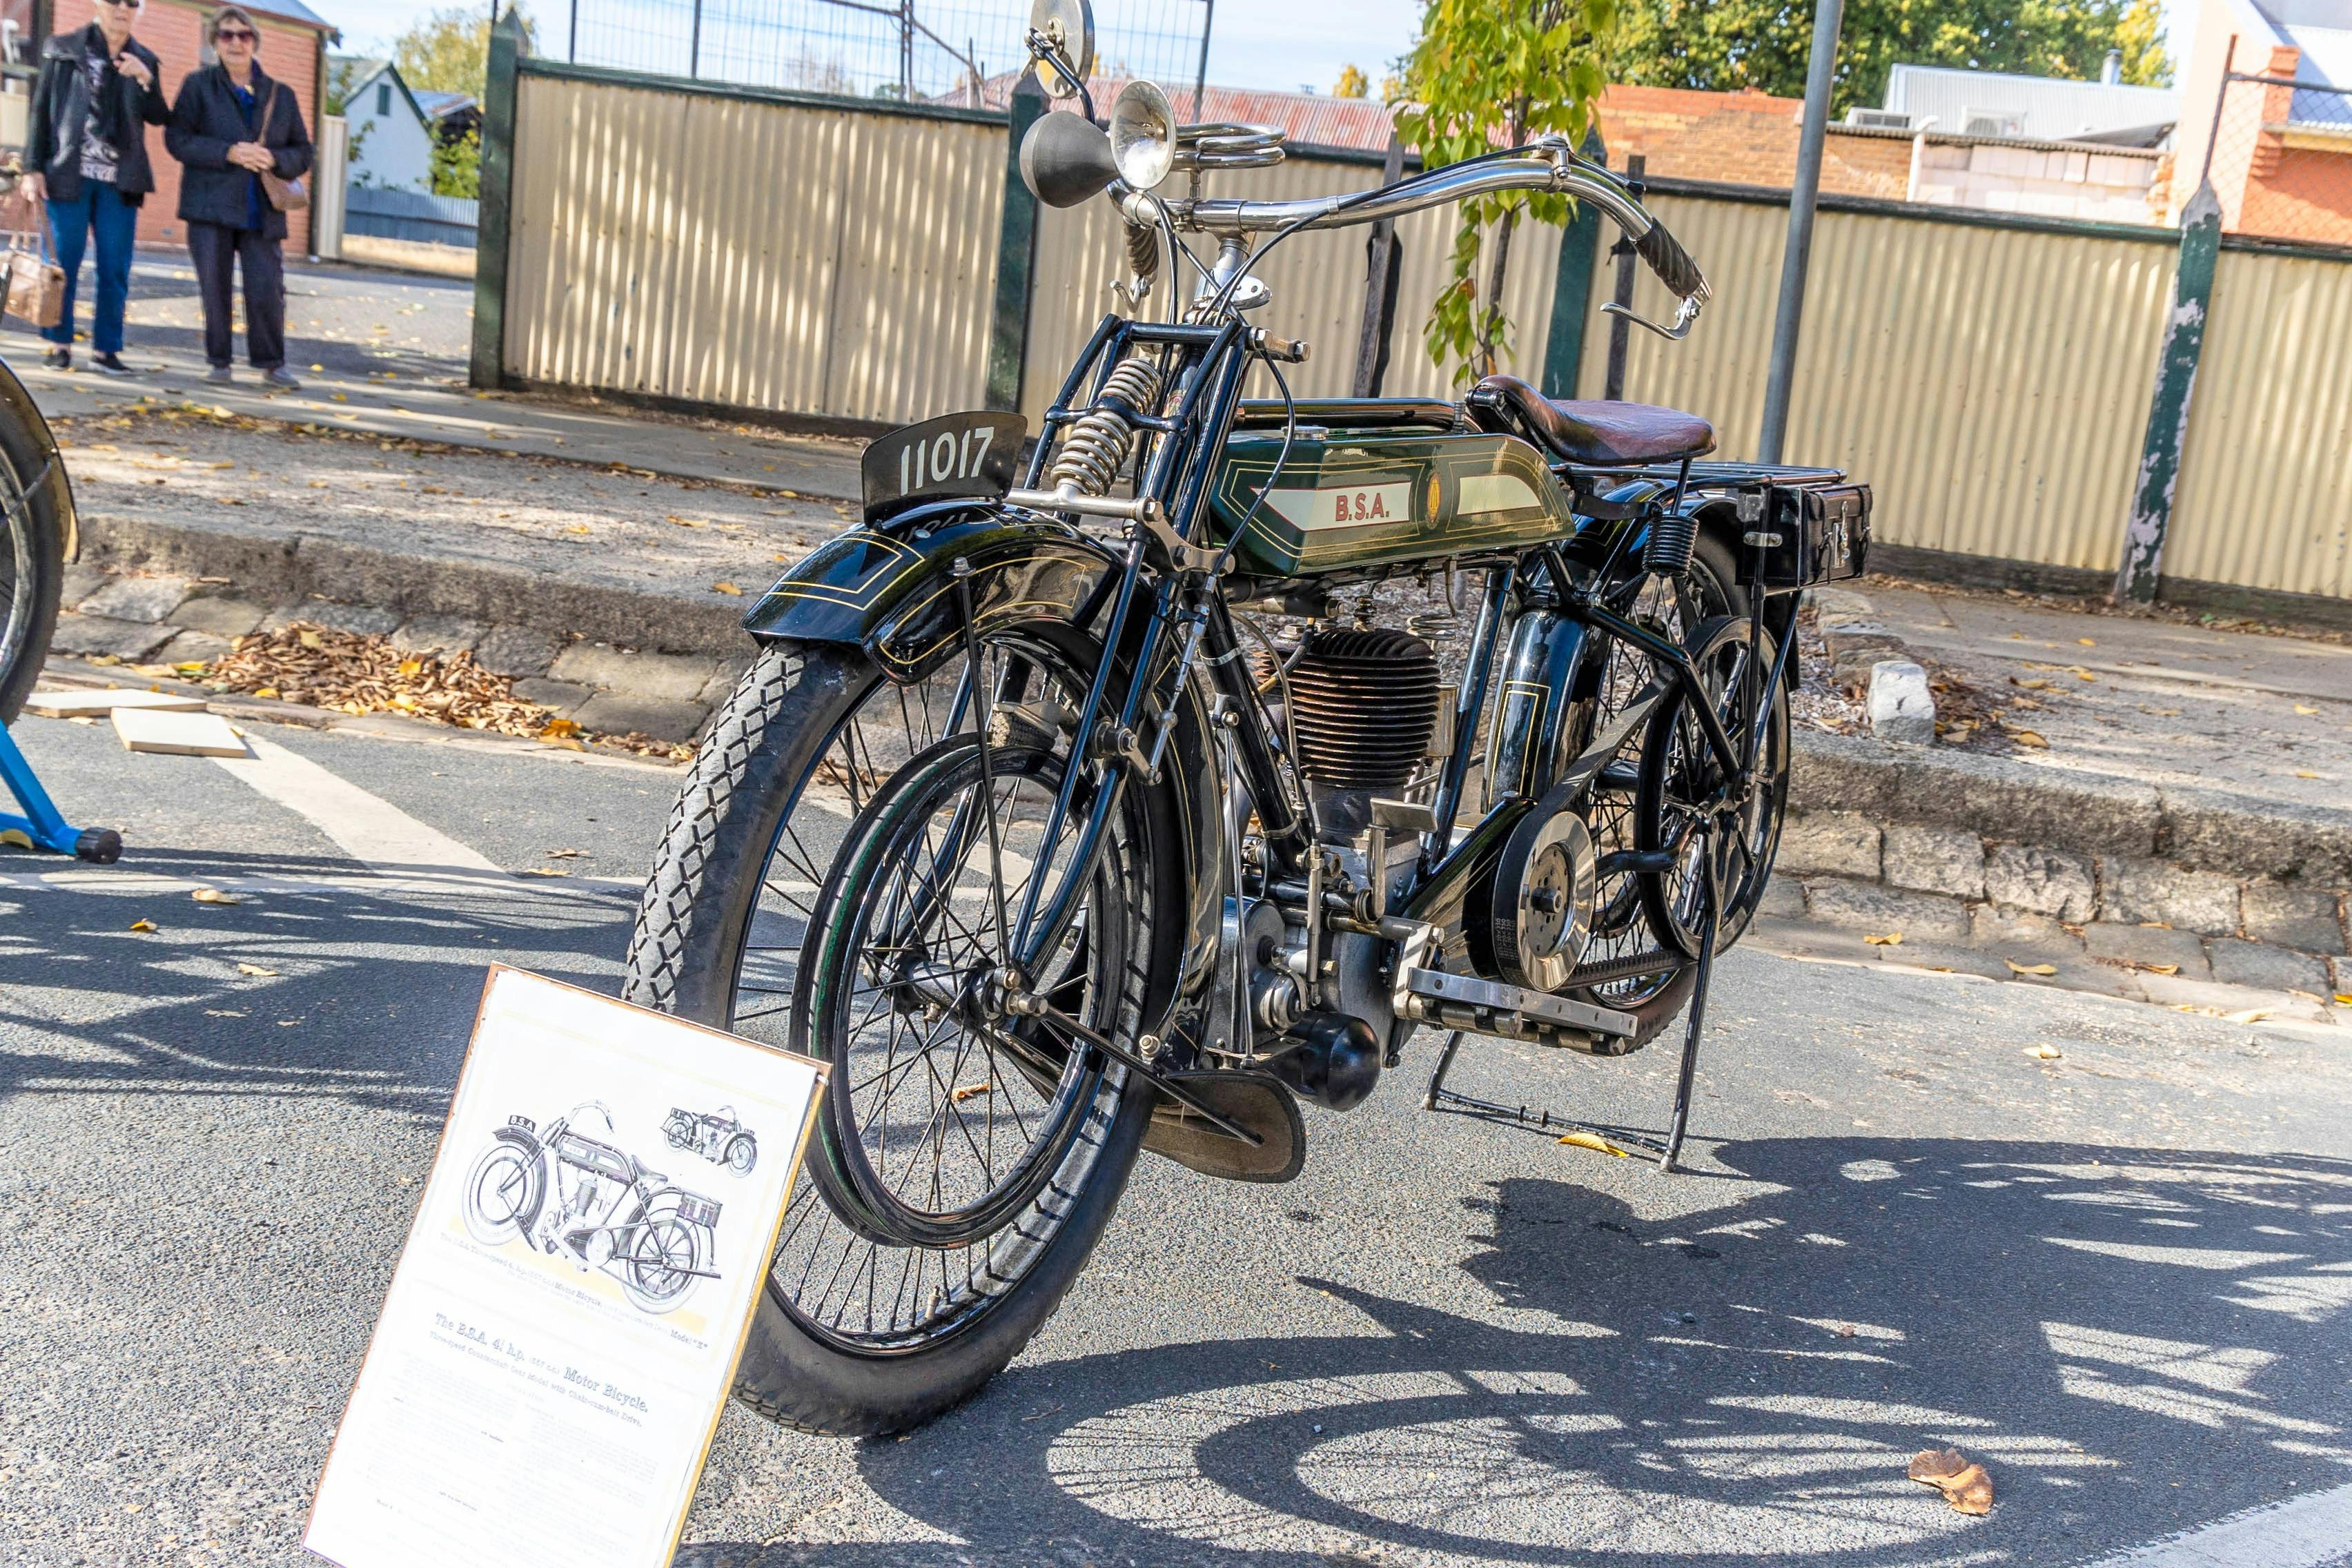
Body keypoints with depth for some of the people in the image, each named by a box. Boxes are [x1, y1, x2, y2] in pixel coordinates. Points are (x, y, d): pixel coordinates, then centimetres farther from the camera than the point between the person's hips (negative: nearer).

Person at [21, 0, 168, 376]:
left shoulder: (144, 60, 11)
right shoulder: (63, 50, 4)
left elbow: (157, 117, 1)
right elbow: (41, 111, 3)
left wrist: (145, 79, -16)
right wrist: (33, 168, -3)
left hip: (119, 180, 2)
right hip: (69, 174, -2)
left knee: (115, 267, 0)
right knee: (63, 261, -1)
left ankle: (107, 348, 5)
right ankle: (60, 343, 8)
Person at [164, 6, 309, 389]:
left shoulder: (281, 95, 13)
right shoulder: (198, 86, 7)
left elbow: (302, 153, 12)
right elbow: (177, 138, -2)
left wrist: (274, 159, -10)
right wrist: (229, 153, -15)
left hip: (261, 211, 1)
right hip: (211, 208, -1)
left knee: (267, 291, -6)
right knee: (214, 289, 1)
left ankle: (271, 365, 6)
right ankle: (220, 363, 11)